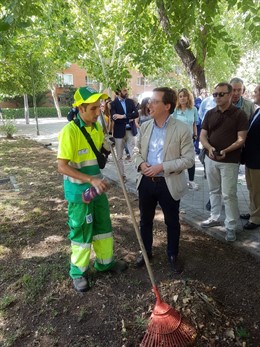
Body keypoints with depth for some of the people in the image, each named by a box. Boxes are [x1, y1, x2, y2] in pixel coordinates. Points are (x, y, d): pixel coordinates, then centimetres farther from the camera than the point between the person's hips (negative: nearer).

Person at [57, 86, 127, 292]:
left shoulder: (97, 127, 1)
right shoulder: (70, 131, -21)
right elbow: (62, 167, -24)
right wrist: (91, 179, -31)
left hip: (97, 187, 7)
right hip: (79, 192, -7)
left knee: (103, 227, 19)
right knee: (82, 232, 7)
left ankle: (105, 262, 39)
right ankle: (79, 272, 29)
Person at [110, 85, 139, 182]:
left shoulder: (130, 101, 8)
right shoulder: (113, 103, -1)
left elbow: (136, 114, -5)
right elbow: (114, 118, -14)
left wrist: (123, 116, -17)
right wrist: (128, 119, -14)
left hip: (131, 131, 2)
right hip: (119, 132, -1)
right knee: (119, 156, 7)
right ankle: (122, 175, 19)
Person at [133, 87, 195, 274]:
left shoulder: (182, 129, -12)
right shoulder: (144, 126, 3)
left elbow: (189, 159, -13)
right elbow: (137, 151, 11)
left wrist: (162, 167, -21)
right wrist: (141, 163, -11)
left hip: (169, 183, -4)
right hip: (146, 181, 4)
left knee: (172, 222, 14)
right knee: (145, 220, 18)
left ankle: (173, 255, 37)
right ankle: (146, 251, 40)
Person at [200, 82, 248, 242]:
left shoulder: (239, 114, -7)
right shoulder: (210, 113, 5)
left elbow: (241, 139, -11)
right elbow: (203, 135, 2)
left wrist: (225, 151, -27)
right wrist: (209, 148, -19)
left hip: (230, 161, -4)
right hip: (210, 159, 5)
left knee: (229, 194, -1)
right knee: (214, 191, 16)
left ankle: (231, 226, 13)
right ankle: (214, 218, 32)